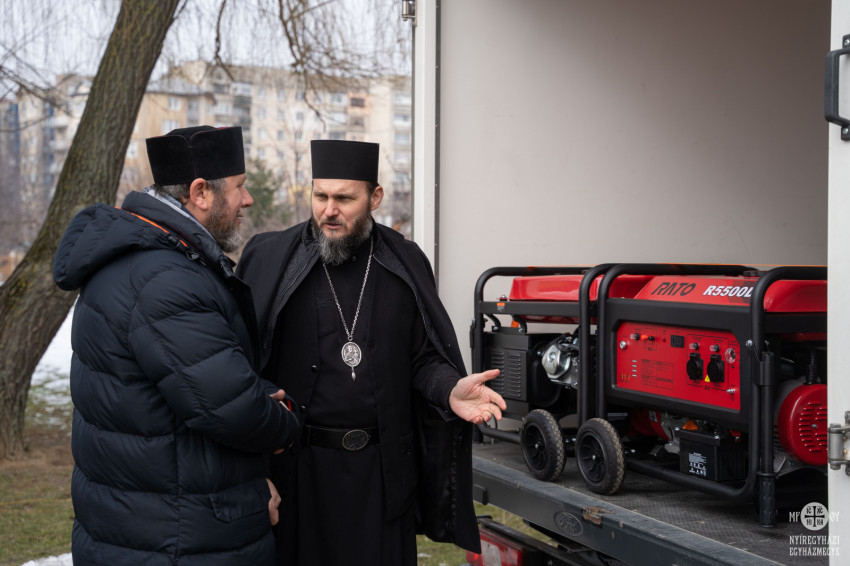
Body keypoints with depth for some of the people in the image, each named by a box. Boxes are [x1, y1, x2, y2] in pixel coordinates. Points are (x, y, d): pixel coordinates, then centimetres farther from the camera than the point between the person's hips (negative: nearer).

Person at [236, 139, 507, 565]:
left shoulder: (404, 263, 5)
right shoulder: (269, 259, -2)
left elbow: (423, 355, 8)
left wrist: (450, 389, -12)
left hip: (382, 468, 2)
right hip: (294, 465, -2)